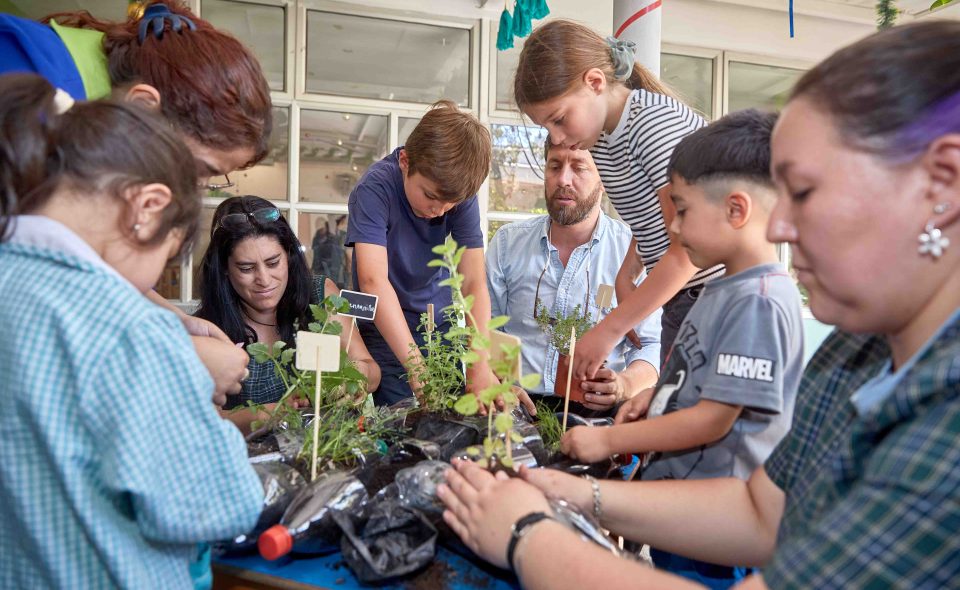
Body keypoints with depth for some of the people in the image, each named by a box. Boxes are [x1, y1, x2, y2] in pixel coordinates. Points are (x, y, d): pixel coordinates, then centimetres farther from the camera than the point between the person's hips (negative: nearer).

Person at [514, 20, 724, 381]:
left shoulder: (655, 121, -20)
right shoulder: (601, 142, 7)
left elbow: (691, 246, -22)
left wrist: (610, 329, -20)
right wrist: (627, 274, 0)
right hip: (677, 299, 8)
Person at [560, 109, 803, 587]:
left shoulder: (758, 301, -23)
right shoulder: (725, 287, 7)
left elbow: (713, 420, -24)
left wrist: (608, 441, -17)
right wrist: (658, 393, 3)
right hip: (673, 497, 9)